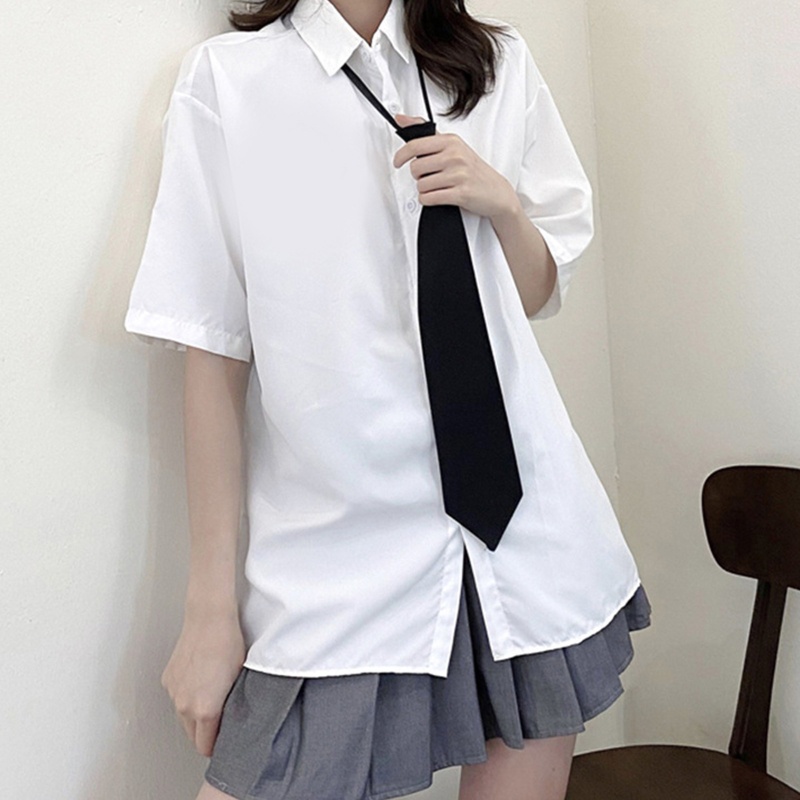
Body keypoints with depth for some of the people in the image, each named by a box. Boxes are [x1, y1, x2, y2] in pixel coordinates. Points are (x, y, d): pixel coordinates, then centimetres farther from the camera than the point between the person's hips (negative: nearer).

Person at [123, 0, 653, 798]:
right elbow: (212, 350, -3)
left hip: (527, 530, 4)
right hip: (339, 559, -3)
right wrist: (211, 603, -3)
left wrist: (502, 203, -7)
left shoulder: (502, 64, 10)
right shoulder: (226, 78, -1)